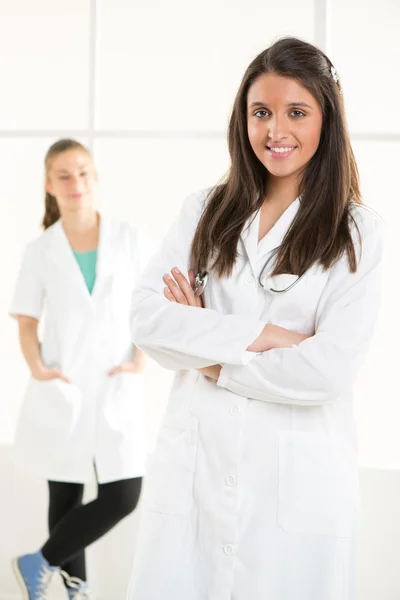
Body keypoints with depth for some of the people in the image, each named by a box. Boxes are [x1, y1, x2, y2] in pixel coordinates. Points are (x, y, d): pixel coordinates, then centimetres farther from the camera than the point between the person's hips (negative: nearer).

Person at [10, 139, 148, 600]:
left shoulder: (129, 240, 1)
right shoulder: (40, 251, 1)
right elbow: (27, 323, 5)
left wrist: (140, 361, -8)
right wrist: (36, 368, -13)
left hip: (115, 389, 1)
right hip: (61, 390, 0)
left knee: (122, 496, -6)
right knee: (65, 495, 7)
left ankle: (40, 563, 13)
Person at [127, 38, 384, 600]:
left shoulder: (357, 234, -2)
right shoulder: (206, 211, 7)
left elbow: (329, 368, -13)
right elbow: (147, 318, -5)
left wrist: (210, 358, -8)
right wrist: (261, 334, -13)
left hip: (296, 474, -2)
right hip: (193, 461, 3)